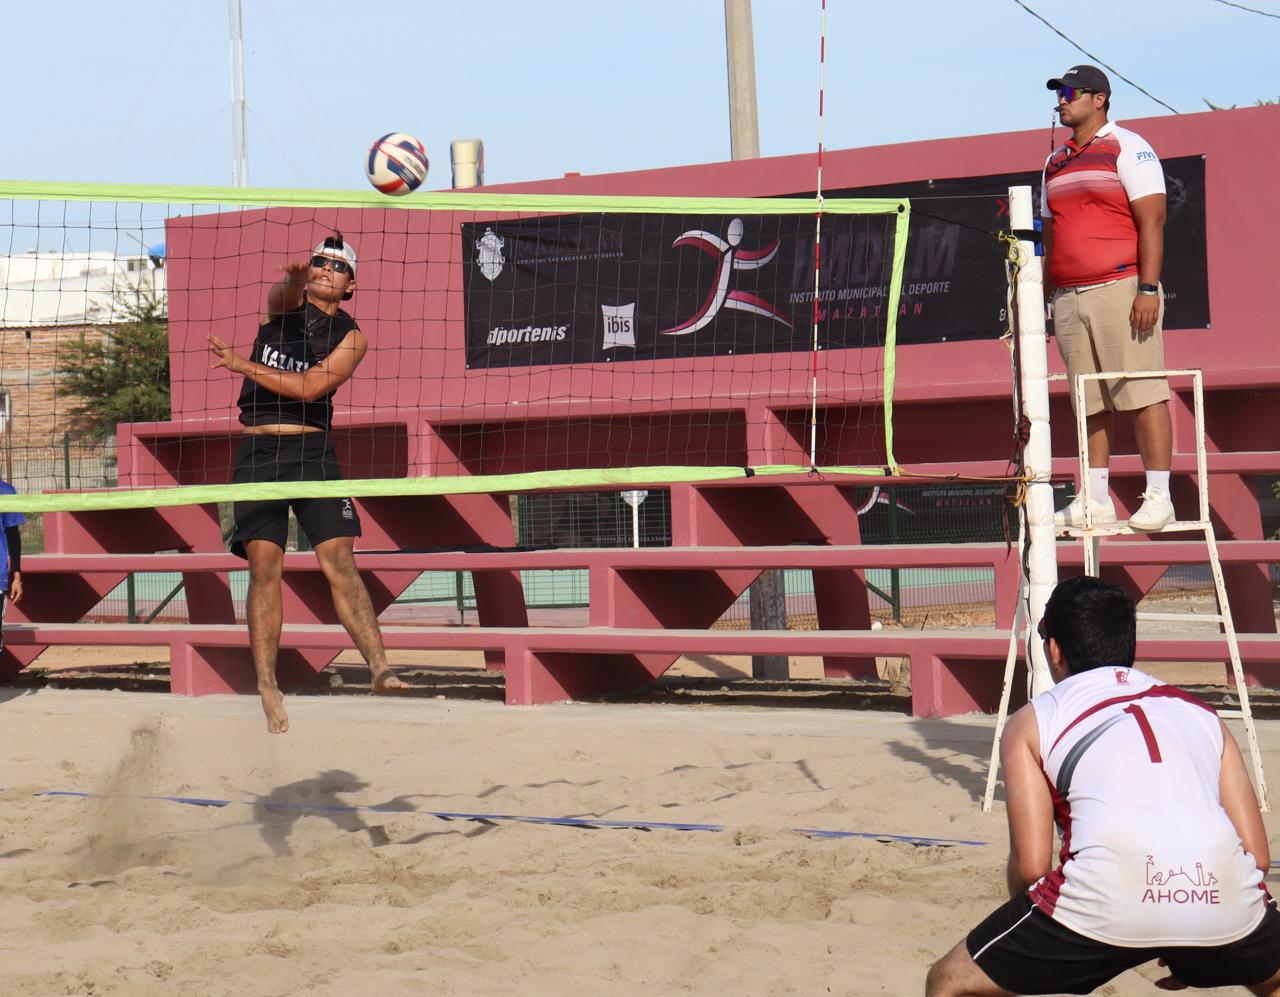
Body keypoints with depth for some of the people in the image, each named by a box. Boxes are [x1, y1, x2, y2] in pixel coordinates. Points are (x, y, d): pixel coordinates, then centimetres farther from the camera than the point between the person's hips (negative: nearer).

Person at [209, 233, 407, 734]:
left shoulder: (350, 338, 6)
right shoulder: (283, 302, 11)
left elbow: (310, 387, -9)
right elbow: (284, 293, -15)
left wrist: (243, 365, -11)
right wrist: (295, 278, -38)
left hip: (312, 449, -1)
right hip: (258, 450, 1)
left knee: (340, 560, -12)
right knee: (264, 564, -8)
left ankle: (379, 667, -17)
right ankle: (267, 689, -7)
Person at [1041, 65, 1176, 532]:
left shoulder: (1128, 148, -1)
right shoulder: (1054, 163, 20)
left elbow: (1151, 221, -8)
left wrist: (1148, 290, -17)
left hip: (1121, 289, -7)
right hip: (1069, 297, 7)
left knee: (1142, 393, -8)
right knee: (1089, 403, 6)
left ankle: (1158, 498, -7)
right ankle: (1096, 500, 9)